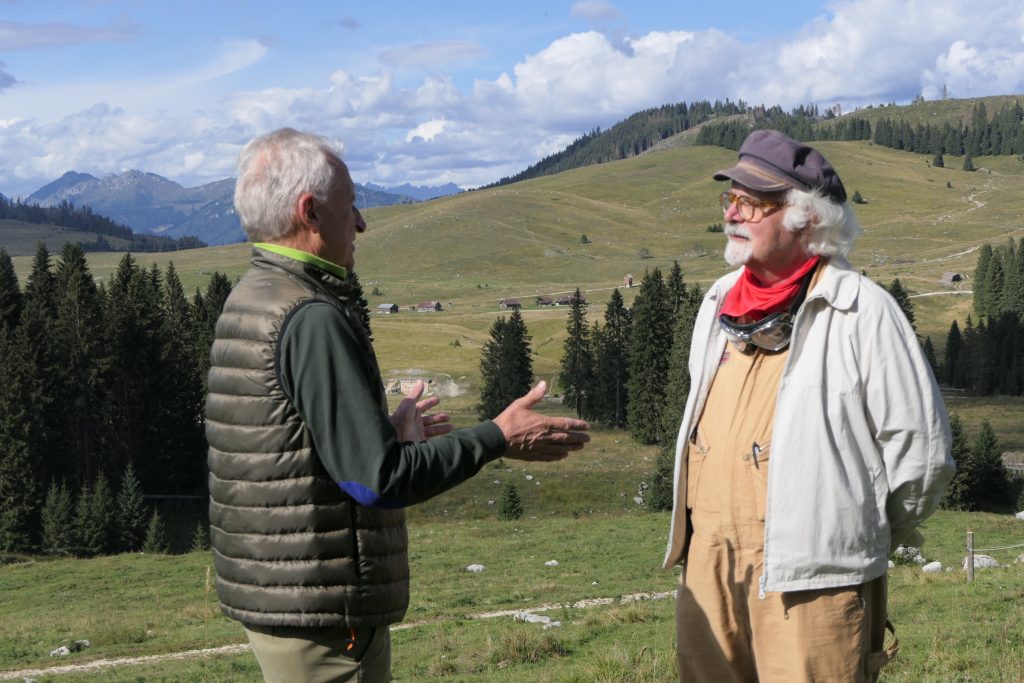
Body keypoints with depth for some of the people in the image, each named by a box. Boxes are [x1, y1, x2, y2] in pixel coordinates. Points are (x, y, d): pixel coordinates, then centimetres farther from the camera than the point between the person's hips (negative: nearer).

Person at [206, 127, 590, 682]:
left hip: (267, 590, 10)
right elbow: (379, 481, -23)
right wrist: (499, 438, -14)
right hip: (321, 614, -10)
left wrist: (387, 430, 24)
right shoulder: (311, 318, -21)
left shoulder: (247, 301, 10)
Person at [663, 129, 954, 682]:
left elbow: (921, 447, -6)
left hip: (812, 574, -6)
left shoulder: (861, 310, -9)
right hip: (709, 560, 7)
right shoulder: (719, 304, 12)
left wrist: (871, 535, 6)